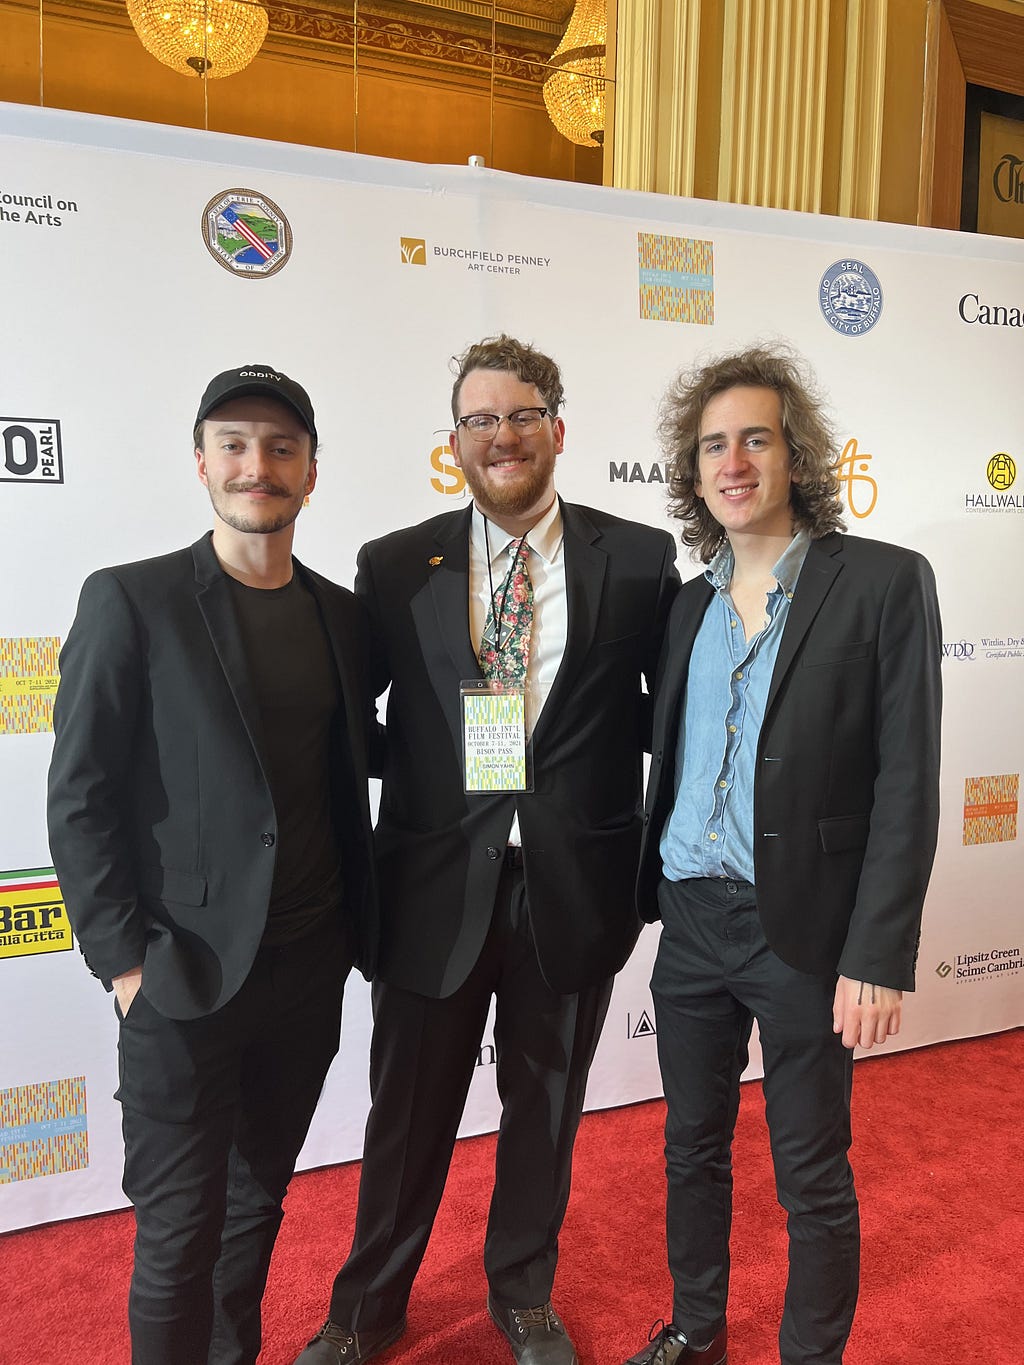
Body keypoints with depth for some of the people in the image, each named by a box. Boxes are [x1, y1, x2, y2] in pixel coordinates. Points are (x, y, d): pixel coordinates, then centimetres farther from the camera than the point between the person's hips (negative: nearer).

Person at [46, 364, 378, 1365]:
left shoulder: (341, 613, 7)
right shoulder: (130, 602, -8)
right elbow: (80, 800, -8)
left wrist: (357, 928, 9)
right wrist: (124, 961, -10)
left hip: (309, 968, 5)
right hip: (186, 979, -4)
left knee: (258, 1198, 21)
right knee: (179, 1229, 8)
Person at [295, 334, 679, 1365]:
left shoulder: (639, 560, -2)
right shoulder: (396, 567, -2)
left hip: (573, 886, 1)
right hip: (435, 885, 0)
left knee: (546, 1106, 20)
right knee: (408, 1112, 16)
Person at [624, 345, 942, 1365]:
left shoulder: (885, 583, -8)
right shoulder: (689, 604, 8)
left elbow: (907, 784, -12)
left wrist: (878, 957, -15)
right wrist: (646, 894, 9)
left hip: (805, 931, -5)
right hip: (690, 921, 5)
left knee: (812, 1179, 11)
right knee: (692, 1147, 20)